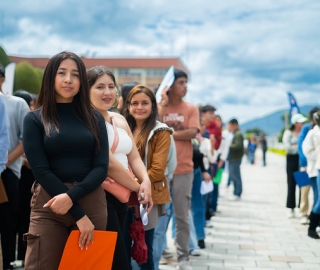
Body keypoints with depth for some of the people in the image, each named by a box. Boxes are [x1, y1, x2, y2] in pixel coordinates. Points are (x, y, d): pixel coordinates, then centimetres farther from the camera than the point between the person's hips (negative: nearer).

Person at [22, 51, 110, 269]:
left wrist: (71, 197, -17)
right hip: (49, 205, -2)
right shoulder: (35, 119, 1)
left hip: (92, 203, 2)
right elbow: (41, 170, -6)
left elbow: (101, 168, 0)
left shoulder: (94, 118, 8)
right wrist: (78, 214, -13)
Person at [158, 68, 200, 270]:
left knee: (182, 216, 5)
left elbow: (192, 132, -10)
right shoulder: (158, 107, 4)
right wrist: (163, 104, -11)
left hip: (183, 170, 0)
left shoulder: (191, 109, 4)